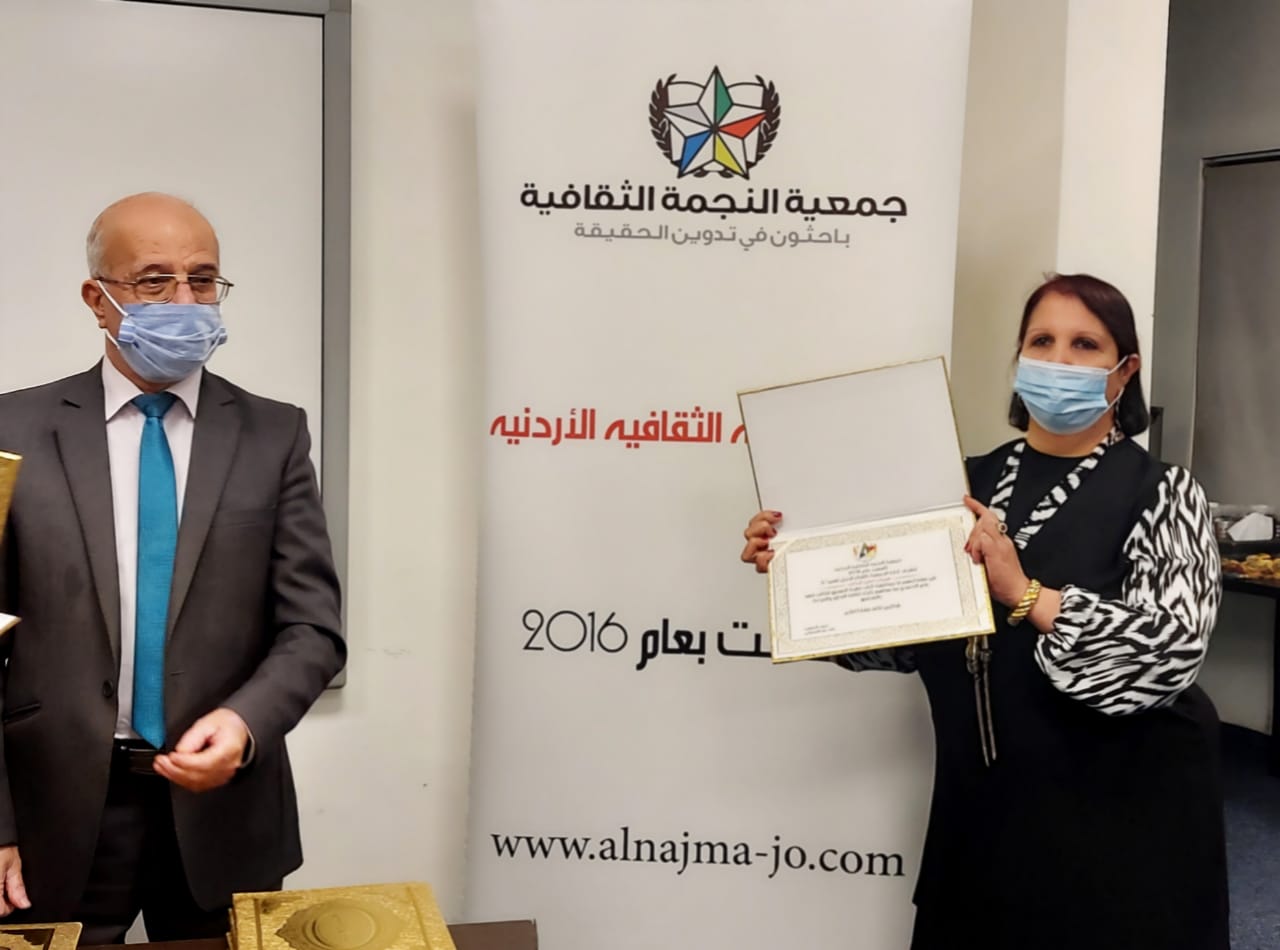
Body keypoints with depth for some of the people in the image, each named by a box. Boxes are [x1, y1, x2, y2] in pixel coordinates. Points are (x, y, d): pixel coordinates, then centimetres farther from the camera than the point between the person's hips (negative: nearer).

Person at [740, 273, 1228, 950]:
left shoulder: (1159, 492, -7)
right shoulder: (974, 482, 4)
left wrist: (1025, 595, -26)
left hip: (1121, 816, -3)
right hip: (983, 807, 4)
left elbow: (1173, 647, -21)